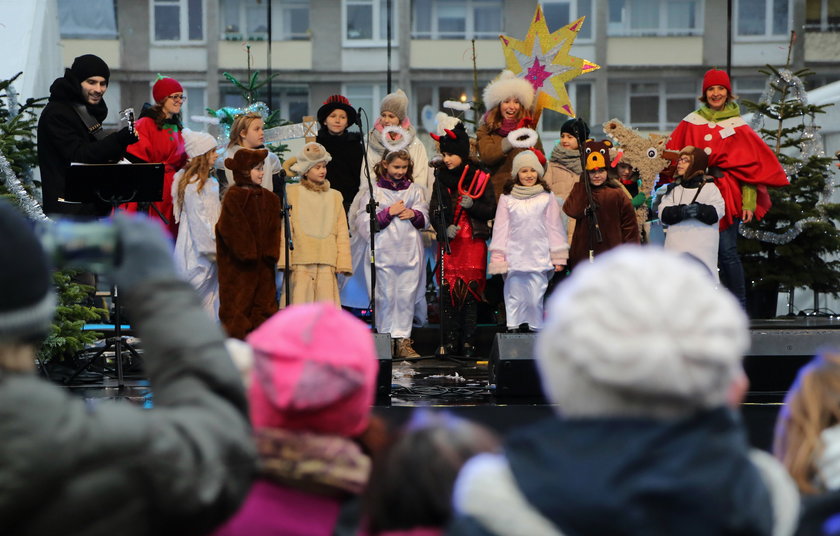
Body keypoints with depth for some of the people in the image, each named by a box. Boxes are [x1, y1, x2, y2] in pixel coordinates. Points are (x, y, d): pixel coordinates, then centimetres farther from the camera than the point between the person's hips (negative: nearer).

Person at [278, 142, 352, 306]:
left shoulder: (334, 196, 17)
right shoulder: (292, 193, 8)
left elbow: (342, 231, 14)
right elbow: (285, 229, 3)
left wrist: (343, 262, 4)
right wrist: (284, 260, -7)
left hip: (326, 263, 3)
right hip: (300, 262, -2)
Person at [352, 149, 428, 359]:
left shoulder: (414, 190, 16)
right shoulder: (374, 190, 6)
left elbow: (424, 218, 12)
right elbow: (365, 221, -1)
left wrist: (414, 214, -9)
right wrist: (389, 212, -11)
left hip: (410, 251, 2)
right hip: (384, 252, -2)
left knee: (407, 296, -1)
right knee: (385, 295, -4)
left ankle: (403, 341, 3)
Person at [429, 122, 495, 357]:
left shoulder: (479, 178, 0)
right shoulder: (441, 178, 8)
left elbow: (491, 210, 2)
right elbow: (434, 211, 7)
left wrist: (472, 205, -17)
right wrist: (444, 229, -11)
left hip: (474, 242, -2)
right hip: (449, 242, 2)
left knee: (470, 291, -4)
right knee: (449, 292, -1)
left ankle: (468, 343, 1)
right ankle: (451, 343, 4)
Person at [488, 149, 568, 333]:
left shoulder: (546, 197, 5)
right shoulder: (507, 198, 5)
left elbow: (554, 227, 7)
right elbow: (500, 228, 5)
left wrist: (558, 257, 6)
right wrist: (498, 258, 1)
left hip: (539, 256, 0)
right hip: (514, 256, 0)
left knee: (536, 295, -4)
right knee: (515, 295, 1)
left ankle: (535, 328, 3)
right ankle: (514, 327, 8)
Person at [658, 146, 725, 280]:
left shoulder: (709, 187, 6)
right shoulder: (673, 189, 17)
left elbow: (717, 212, -7)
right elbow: (663, 213, 3)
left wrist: (699, 210, -26)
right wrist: (681, 211, -17)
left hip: (702, 247, -3)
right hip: (676, 247, 3)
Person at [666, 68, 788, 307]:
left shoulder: (738, 127, 4)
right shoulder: (690, 123, 10)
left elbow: (751, 166, 1)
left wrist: (749, 202, -7)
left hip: (727, 193, -3)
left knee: (726, 250, -9)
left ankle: (739, 305, -3)